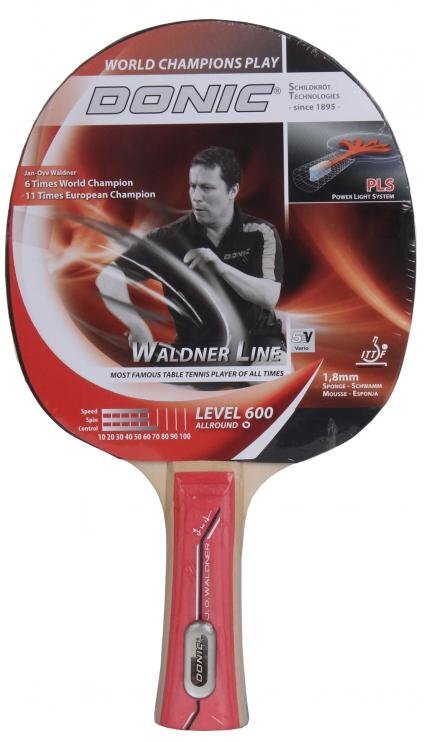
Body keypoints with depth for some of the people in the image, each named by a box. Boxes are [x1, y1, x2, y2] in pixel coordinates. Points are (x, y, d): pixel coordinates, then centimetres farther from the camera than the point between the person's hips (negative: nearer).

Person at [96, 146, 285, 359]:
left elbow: (269, 298, -17)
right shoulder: (171, 237, -7)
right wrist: (137, 326, -28)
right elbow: (108, 279, -13)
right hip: (195, 344, 0)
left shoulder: (261, 233, -4)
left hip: (255, 339, 1)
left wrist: (221, 267, -30)